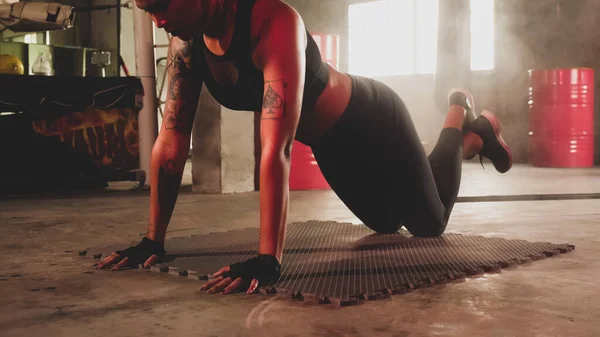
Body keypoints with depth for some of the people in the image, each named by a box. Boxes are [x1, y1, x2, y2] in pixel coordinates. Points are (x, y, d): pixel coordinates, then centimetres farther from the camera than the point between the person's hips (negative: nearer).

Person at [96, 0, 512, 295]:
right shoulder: (185, 43, -19)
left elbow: (276, 148, -48)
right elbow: (172, 141, -16)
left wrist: (269, 259, -51)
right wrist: (153, 240, -15)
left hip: (373, 122, -6)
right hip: (330, 143, 7)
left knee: (430, 224, 14)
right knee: (385, 224, 28)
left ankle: (460, 119, 37)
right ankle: (474, 139, 49)